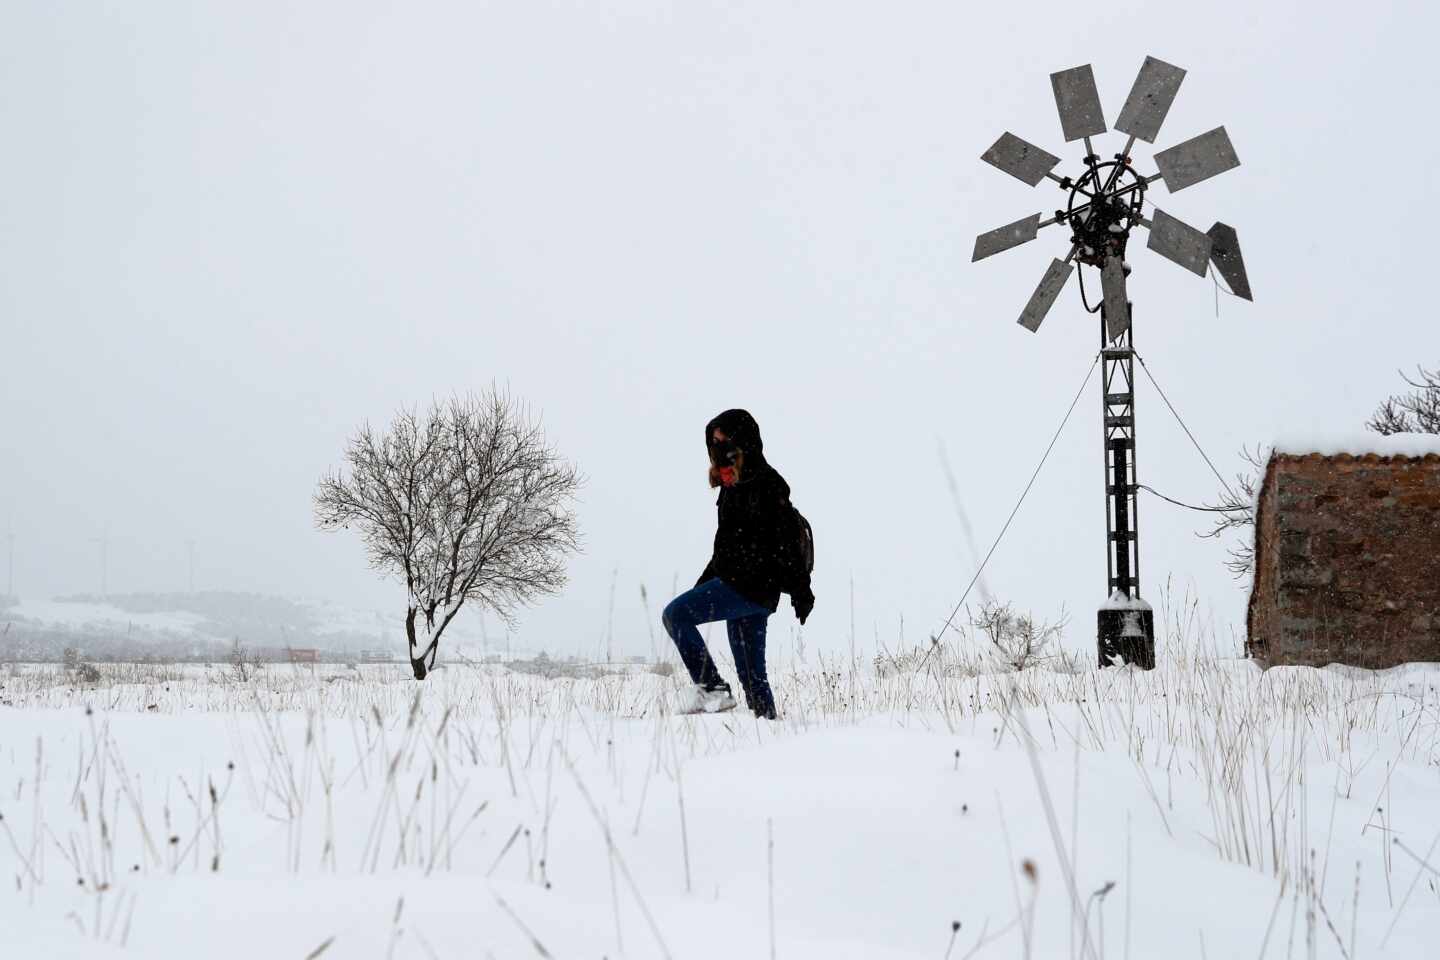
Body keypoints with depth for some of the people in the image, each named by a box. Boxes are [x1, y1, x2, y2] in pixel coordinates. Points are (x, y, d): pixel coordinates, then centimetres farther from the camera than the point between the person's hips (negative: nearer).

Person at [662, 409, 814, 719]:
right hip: (747, 589, 10)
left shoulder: (764, 484, -10)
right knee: (751, 671, 9)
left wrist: (801, 591, -22)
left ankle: (712, 689, -15)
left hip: (750, 586, -10)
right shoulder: (734, 484, 18)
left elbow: (783, 540, -17)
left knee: (676, 614, -14)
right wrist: (703, 585, 26)